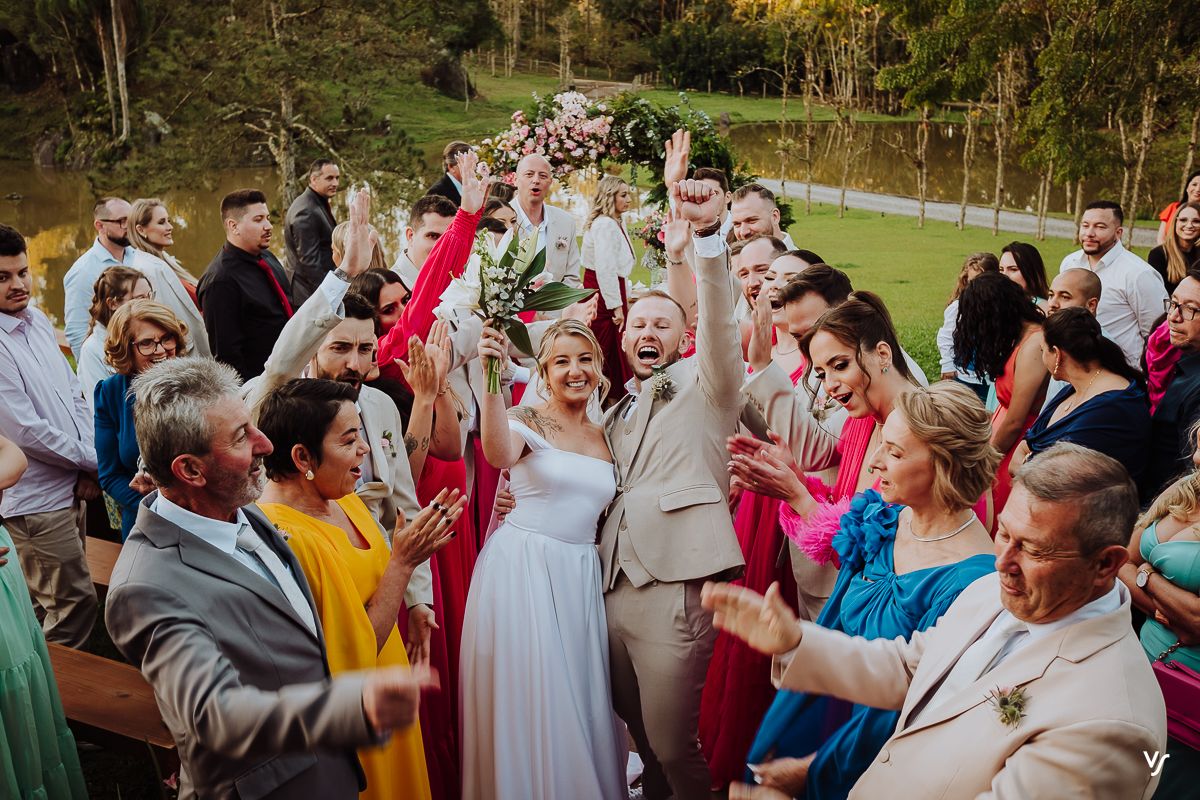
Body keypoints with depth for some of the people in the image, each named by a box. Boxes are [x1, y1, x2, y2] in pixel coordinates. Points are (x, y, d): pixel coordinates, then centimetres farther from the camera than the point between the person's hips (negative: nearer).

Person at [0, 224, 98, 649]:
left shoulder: (38, 320, 7)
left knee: (47, 604, 19)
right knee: (77, 603, -3)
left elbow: (74, 395, 10)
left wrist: (88, 469, -1)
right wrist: (94, 461, -8)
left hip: (70, 489, 8)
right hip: (34, 501, -8)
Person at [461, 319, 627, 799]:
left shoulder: (606, 438, 11)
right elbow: (500, 455, -29)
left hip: (581, 576, 5)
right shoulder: (527, 420, -4)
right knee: (529, 700, 0)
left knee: (581, 700, 9)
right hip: (522, 569, -5)